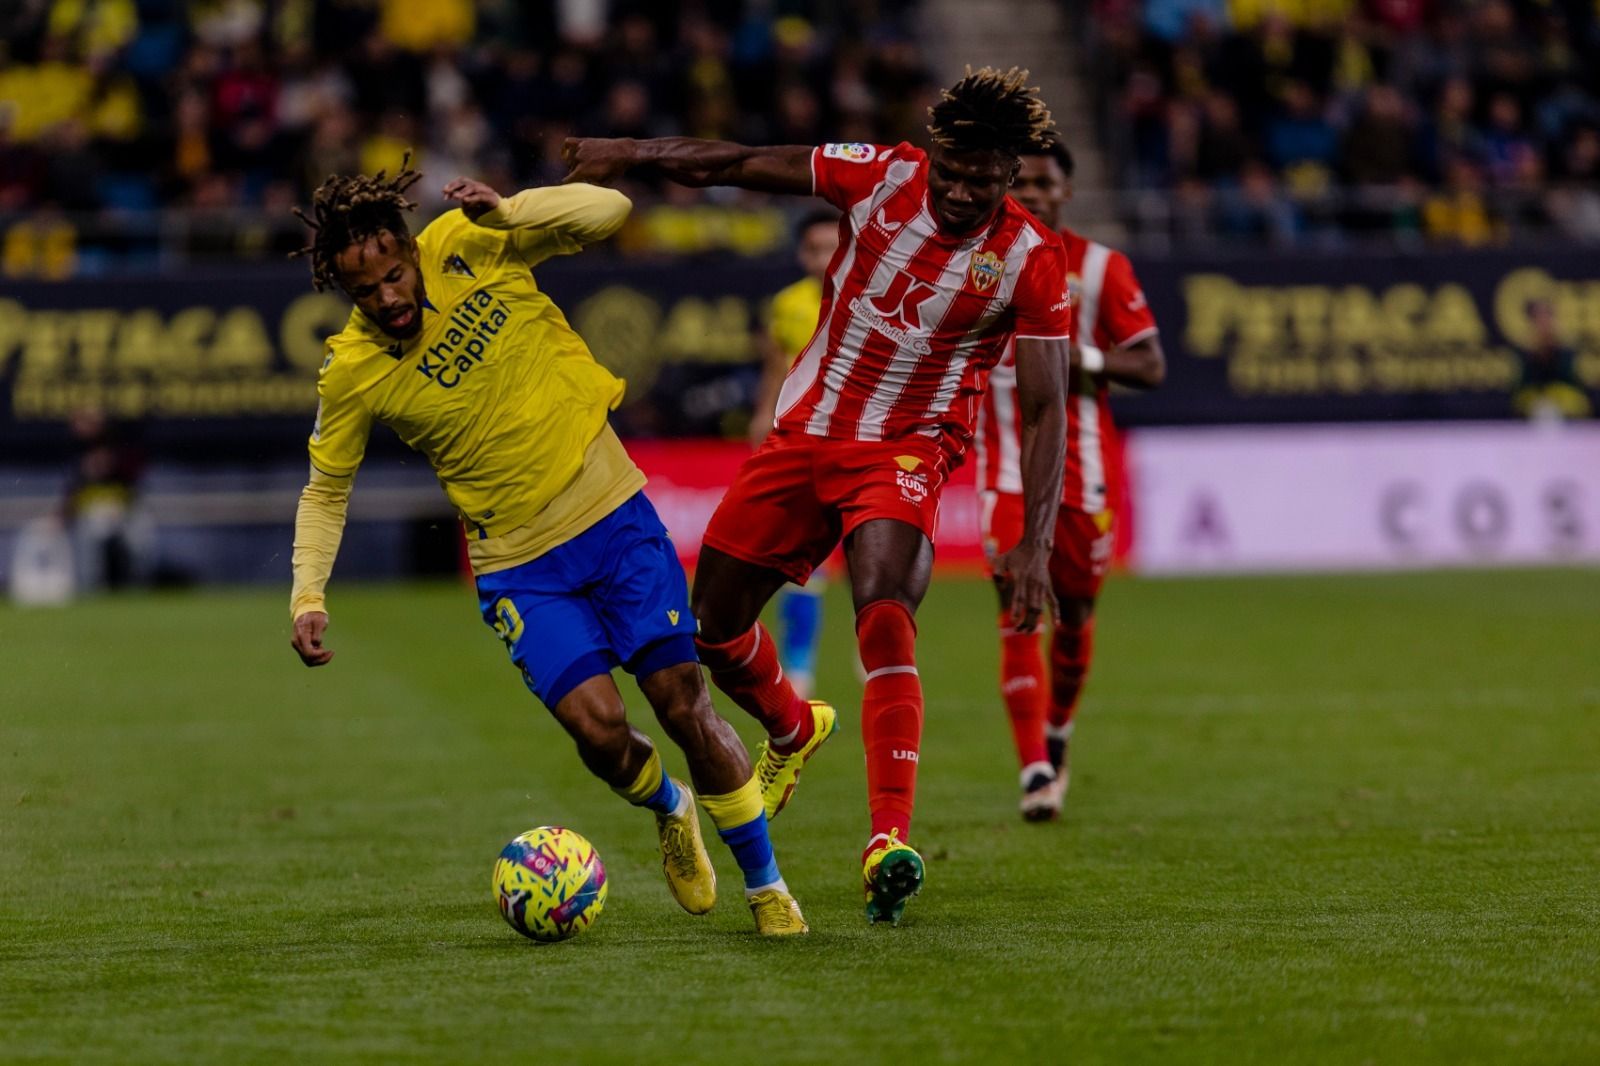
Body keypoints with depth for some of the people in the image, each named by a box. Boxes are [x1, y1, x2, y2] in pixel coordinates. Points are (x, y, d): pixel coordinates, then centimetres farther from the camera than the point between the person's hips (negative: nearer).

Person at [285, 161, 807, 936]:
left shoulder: (467, 245, -11)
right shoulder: (350, 373, -10)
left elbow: (607, 211, -12)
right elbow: (326, 489, 5)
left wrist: (506, 212, -28)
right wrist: (308, 596, -7)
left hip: (611, 511, 0)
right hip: (519, 562, 0)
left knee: (683, 702, -3)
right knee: (597, 725, -15)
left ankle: (766, 886, 13)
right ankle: (668, 808, 21)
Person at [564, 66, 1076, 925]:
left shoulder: (1030, 261, -14)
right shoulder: (880, 177, -9)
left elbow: (1044, 408, -12)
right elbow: (740, 166, -2)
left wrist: (1035, 543, -20)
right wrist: (632, 154, -13)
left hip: (908, 448, -4)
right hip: (804, 432, 4)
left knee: (882, 611, -30)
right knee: (713, 626, 10)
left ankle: (888, 840, -36)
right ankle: (792, 731, 44)